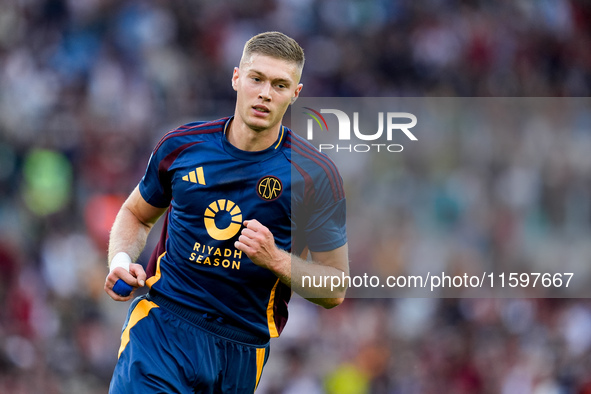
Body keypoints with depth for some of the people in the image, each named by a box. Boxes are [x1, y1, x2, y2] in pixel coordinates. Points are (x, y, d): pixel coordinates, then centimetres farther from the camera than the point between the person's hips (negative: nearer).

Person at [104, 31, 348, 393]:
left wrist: (275, 260, -17)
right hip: (161, 324, 0)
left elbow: (336, 290, 0)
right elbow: (136, 214, 23)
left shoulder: (316, 175, -4)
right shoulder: (182, 146, 3)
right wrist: (121, 261, 2)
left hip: (243, 348, 0)